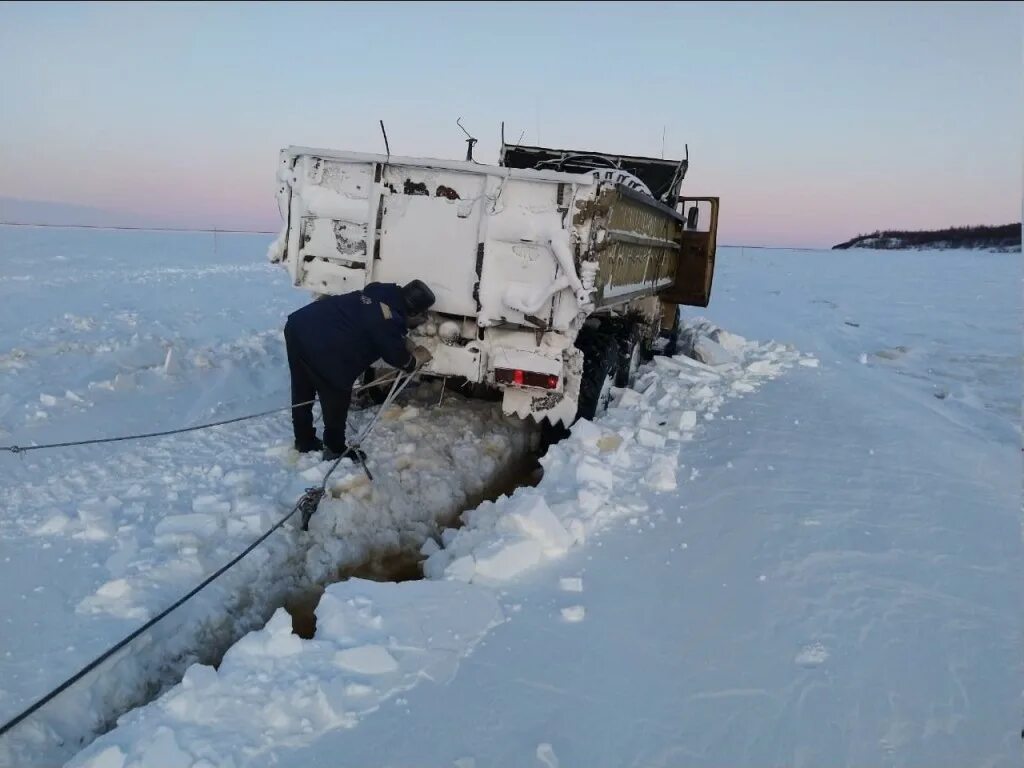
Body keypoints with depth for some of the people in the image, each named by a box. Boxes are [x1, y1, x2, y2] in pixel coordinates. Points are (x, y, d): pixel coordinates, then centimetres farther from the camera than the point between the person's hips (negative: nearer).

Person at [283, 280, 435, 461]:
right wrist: (418, 357, 24)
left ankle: (304, 442, 43)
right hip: (322, 348, -9)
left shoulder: (381, 292, 11)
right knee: (336, 401, 13)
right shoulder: (390, 323, -11)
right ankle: (335, 450, 31)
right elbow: (402, 361, 5)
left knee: (302, 393, 24)